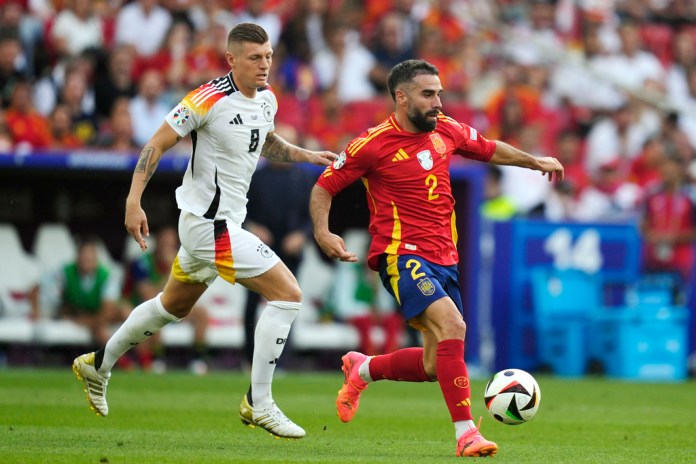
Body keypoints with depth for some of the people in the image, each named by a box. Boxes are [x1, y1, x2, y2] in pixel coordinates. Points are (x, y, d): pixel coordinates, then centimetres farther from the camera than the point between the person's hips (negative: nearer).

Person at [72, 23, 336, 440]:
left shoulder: (267, 100, 6)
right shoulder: (209, 100, -18)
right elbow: (158, 144, -13)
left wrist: (309, 156, 13)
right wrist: (134, 202, -20)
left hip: (225, 221, 9)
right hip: (211, 223, -9)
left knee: (175, 305, 26)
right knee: (288, 294, -14)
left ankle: (98, 365, 42)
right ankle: (258, 404, -8)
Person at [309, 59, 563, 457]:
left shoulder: (446, 131, 8)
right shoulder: (374, 144, -8)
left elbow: (490, 150, 27)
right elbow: (323, 188, -1)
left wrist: (536, 162, 17)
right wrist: (323, 233, -16)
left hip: (444, 259, 7)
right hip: (402, 256, -7)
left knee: (435, 366, 9)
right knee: (453, 326, -28)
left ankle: (362, 369, 37)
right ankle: (466, 434, -27)